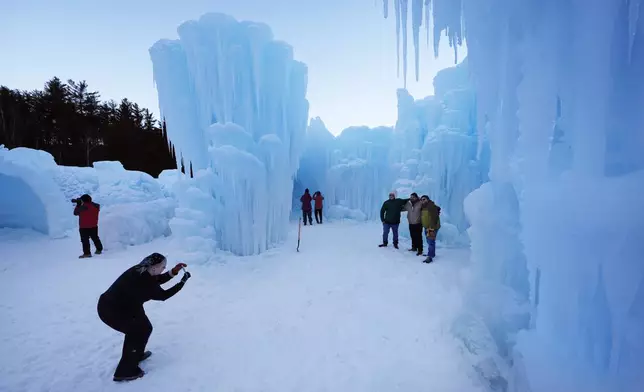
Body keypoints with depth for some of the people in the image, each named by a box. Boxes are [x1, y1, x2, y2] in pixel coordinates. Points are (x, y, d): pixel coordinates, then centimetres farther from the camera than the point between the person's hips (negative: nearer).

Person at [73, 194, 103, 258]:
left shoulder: (82, 207, -16)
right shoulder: (96, 206, -3)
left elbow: (75, 213, -1)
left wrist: (78, 205, 9)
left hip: (84, 227, -5)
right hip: (94, 226, 5)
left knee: (85, 240, -1)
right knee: (95, 238, 18)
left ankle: (87, 253, -3)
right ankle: (99, 250, 26)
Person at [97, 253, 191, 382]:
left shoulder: (141, 270, -7)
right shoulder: (143, 283, -30)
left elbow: (156, 280, 10)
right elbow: (163, 295, -15)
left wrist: (173, 271, -3)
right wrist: (182, 282, -13)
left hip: (116, 304, 9)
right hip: (111, 311, -9)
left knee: (143, 327, 19)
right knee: (140, 331, 4)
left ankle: (136, 354, 40)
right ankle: (125, 371, 14)